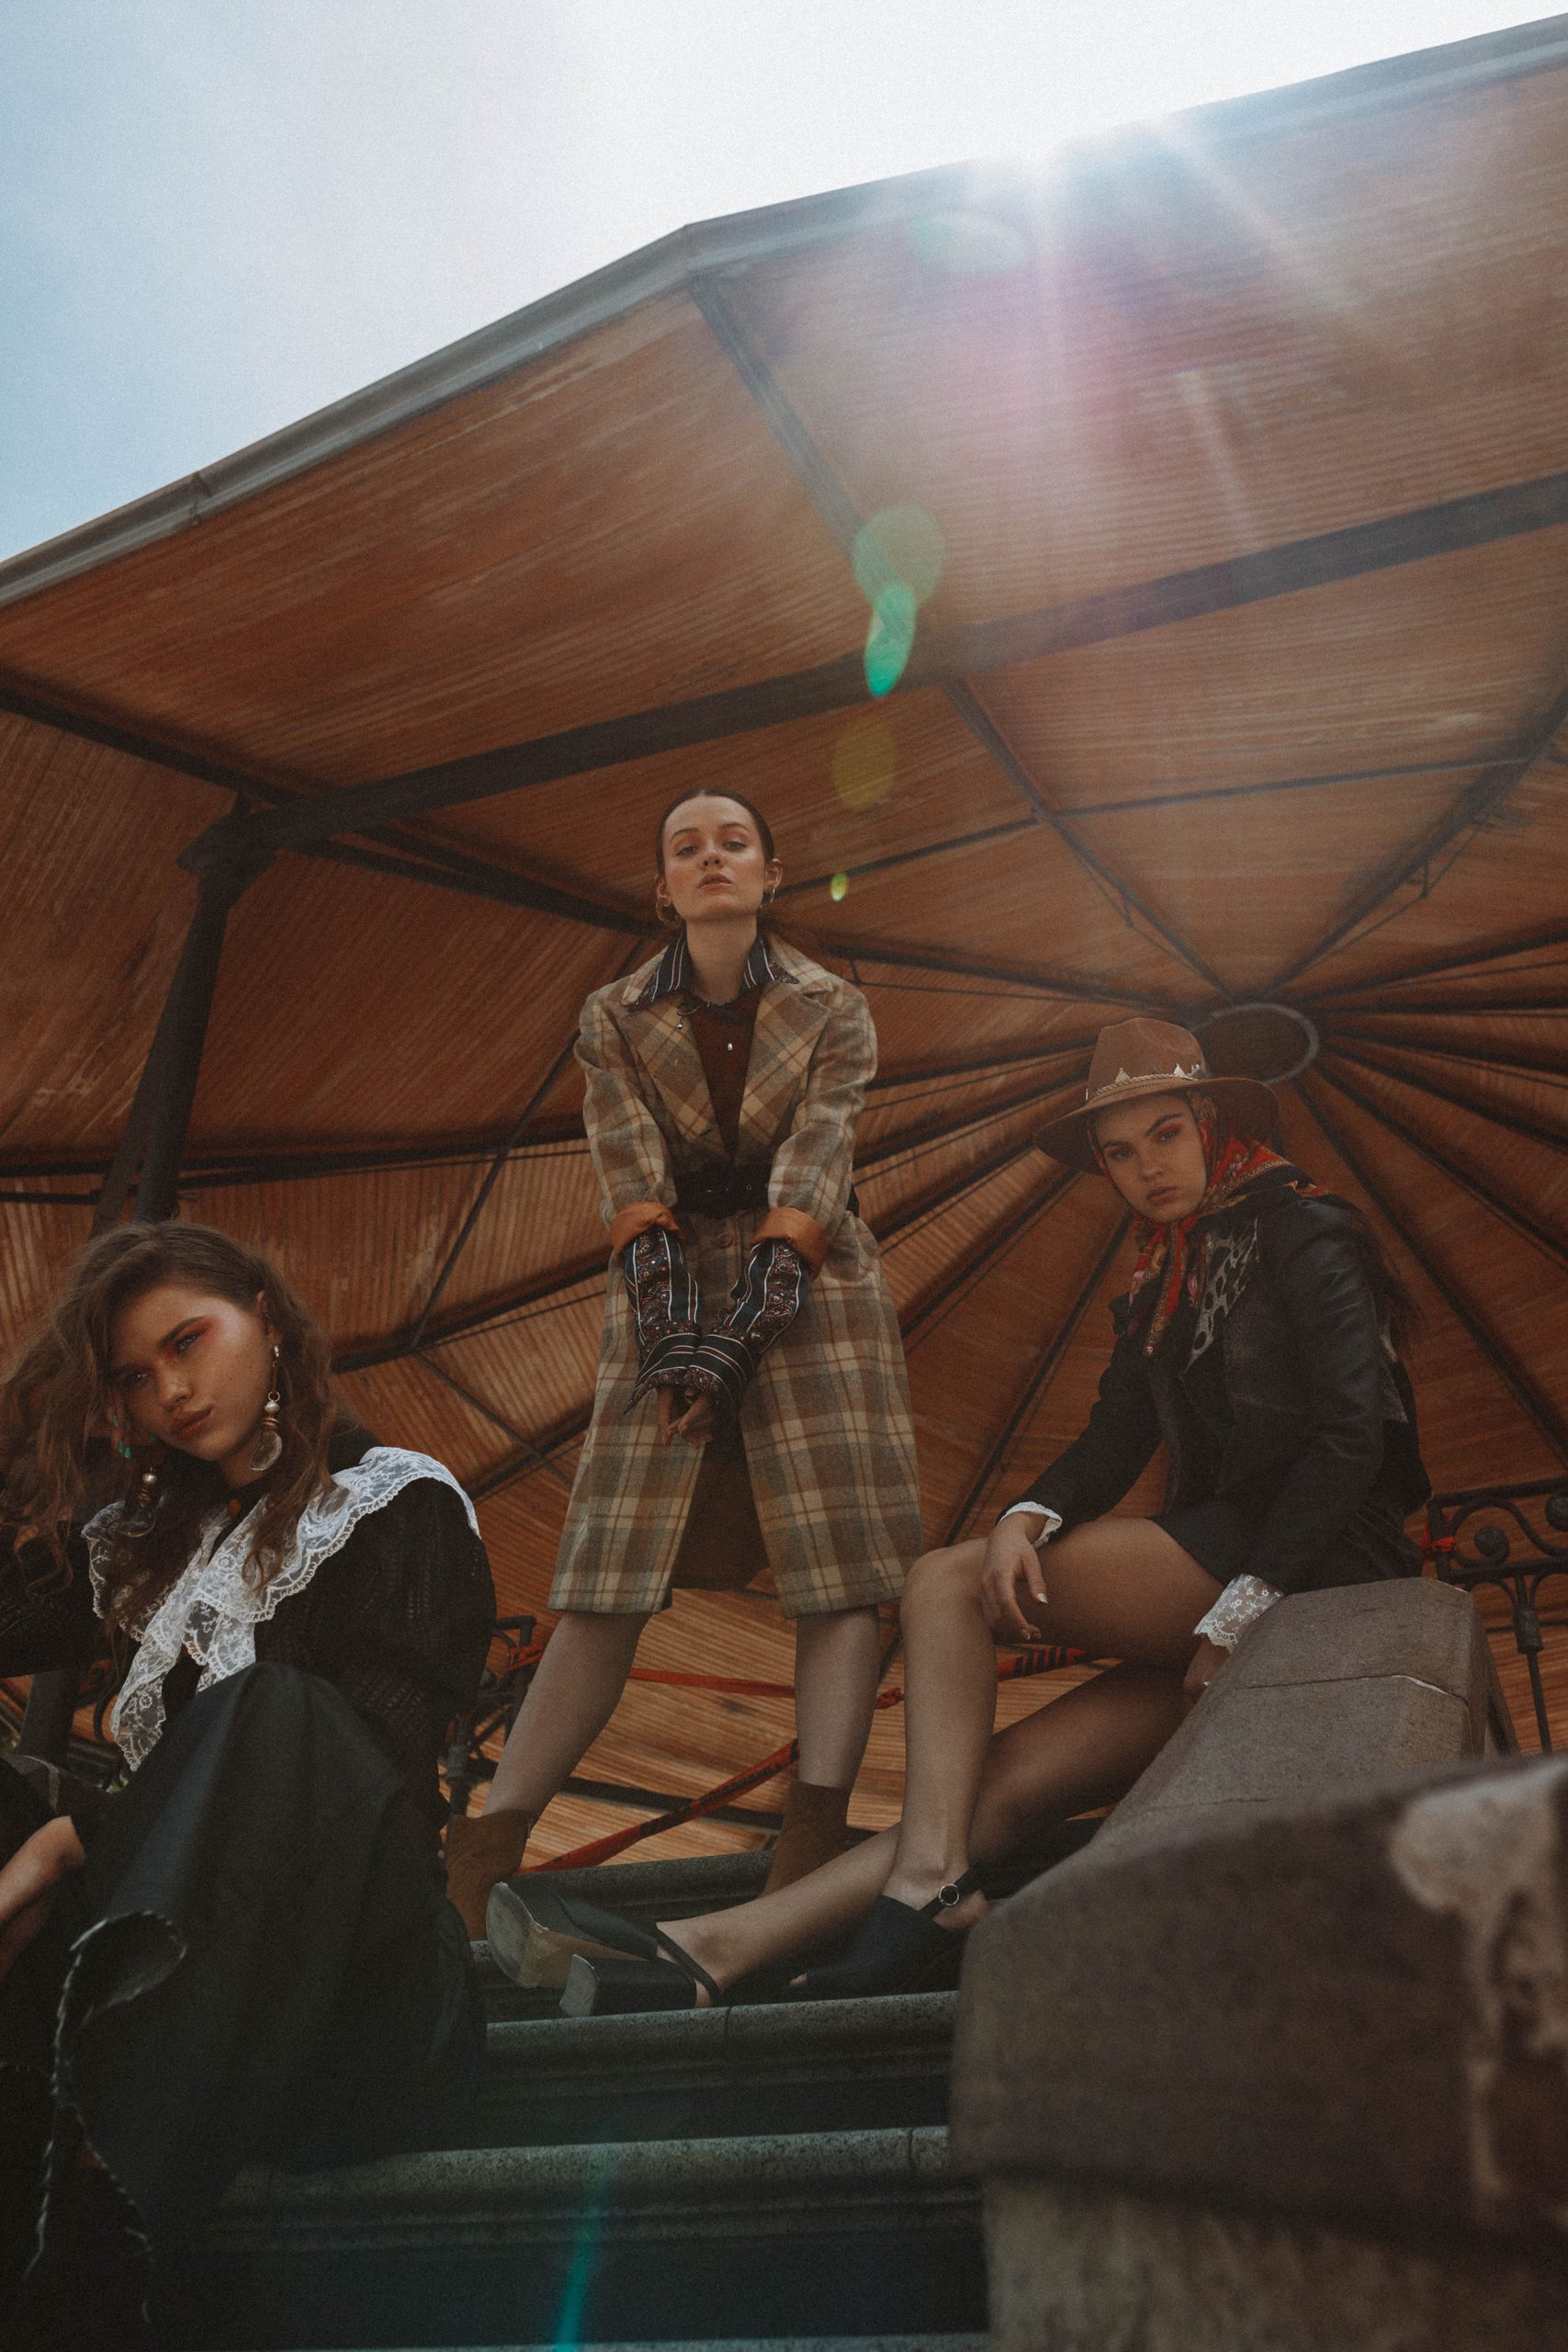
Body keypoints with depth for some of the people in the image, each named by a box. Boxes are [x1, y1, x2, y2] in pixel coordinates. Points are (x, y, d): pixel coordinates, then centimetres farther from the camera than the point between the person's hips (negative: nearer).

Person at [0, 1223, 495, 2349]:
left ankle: (94, 2247, -43)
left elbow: (366, 1757, -12)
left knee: (267, 1711, -33)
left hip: (342, 1952, -5)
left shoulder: (400, 1507, 2)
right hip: (172, 1957, 5)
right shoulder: (150, 1534, 21)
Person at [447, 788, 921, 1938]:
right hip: (671, 1295, 0)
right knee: (605, 1584, -5)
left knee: (840, 1576, -12)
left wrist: (731, 1340, -18)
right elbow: (633, 1186, -5)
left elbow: (810, 1178, -9)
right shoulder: (616, 1020, 5)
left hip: (810, 1294, 0)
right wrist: (676, 1339, -18)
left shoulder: (832, 1010, 1)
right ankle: (484, 1853, -4)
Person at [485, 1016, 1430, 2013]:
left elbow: (1352, 1439, -12)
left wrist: (1246, 1606, -16)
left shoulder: (1303, 1231, -1)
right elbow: (1112, 1444, 9)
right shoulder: (1163, 1288, 21)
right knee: (1003, 1779, -9)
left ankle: (929, 1885, -20)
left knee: (947, 1583, -14)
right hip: (1224, 1593, 7)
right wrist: (1029, 1517, -13)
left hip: (1315, 1568, -7)